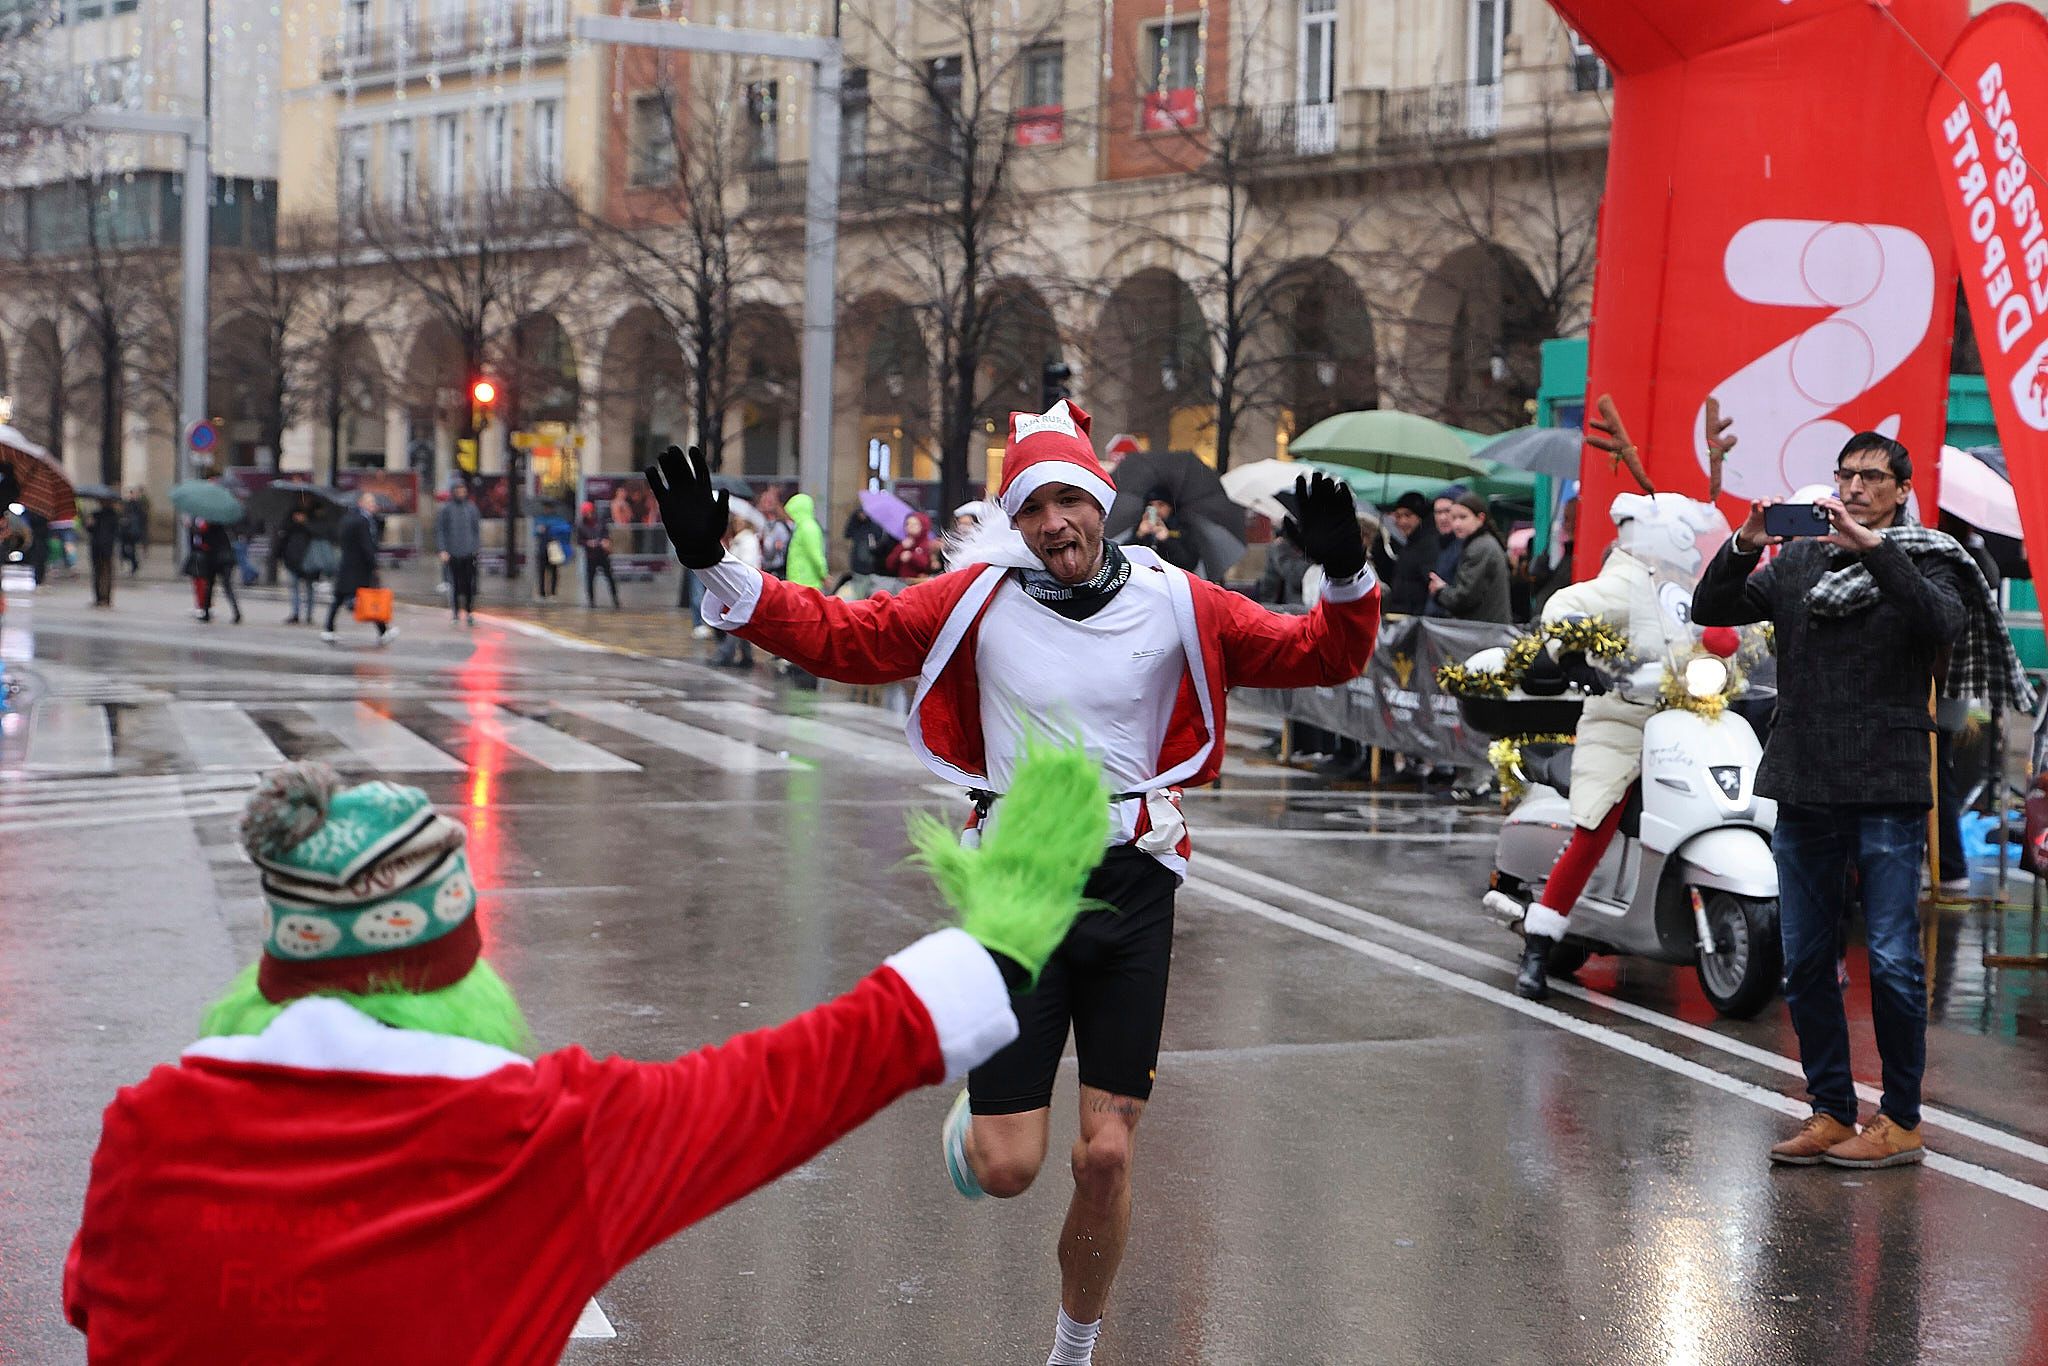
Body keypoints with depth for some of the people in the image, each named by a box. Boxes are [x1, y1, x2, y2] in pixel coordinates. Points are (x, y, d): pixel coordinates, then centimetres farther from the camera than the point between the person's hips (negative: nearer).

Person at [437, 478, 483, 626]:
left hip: (470, 552, 2)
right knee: (456, 584, 1)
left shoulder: (471, 507, 8)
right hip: (453, 552, -2)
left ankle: (470, 611, 7)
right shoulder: (446, 509, 0)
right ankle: (456, 613, 10)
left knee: (470, 584, -1)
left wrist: (478, 546, 5)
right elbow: (439, 530, 1)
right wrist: (443, 550, -7)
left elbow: (477, 528, 14)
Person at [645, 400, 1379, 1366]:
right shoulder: (981, 600, -2)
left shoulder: (1175, 604, 0)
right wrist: (716, 567, -11)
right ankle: (983, 1102, 35)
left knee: (1106, 1157, 0)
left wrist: (1345, 578, -16)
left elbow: (1324, 655, 4)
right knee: (1007, 1168, -4)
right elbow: (838, 635, -2)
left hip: (1134, 888, 1)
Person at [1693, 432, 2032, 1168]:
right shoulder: (1797, 562, 13)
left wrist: (1872, 548, -25)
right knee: (1805, 962, 7)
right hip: (1802, 791, 4)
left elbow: (1945, 622, -19)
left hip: (1887, 795, -4)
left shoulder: (1926, 564, 3)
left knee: (1892, 962, -6)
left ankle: (1901, 1121, 4)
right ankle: (1831, 1112, 17)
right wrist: (1743, 548, -12)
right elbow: (1709, 610, 5)